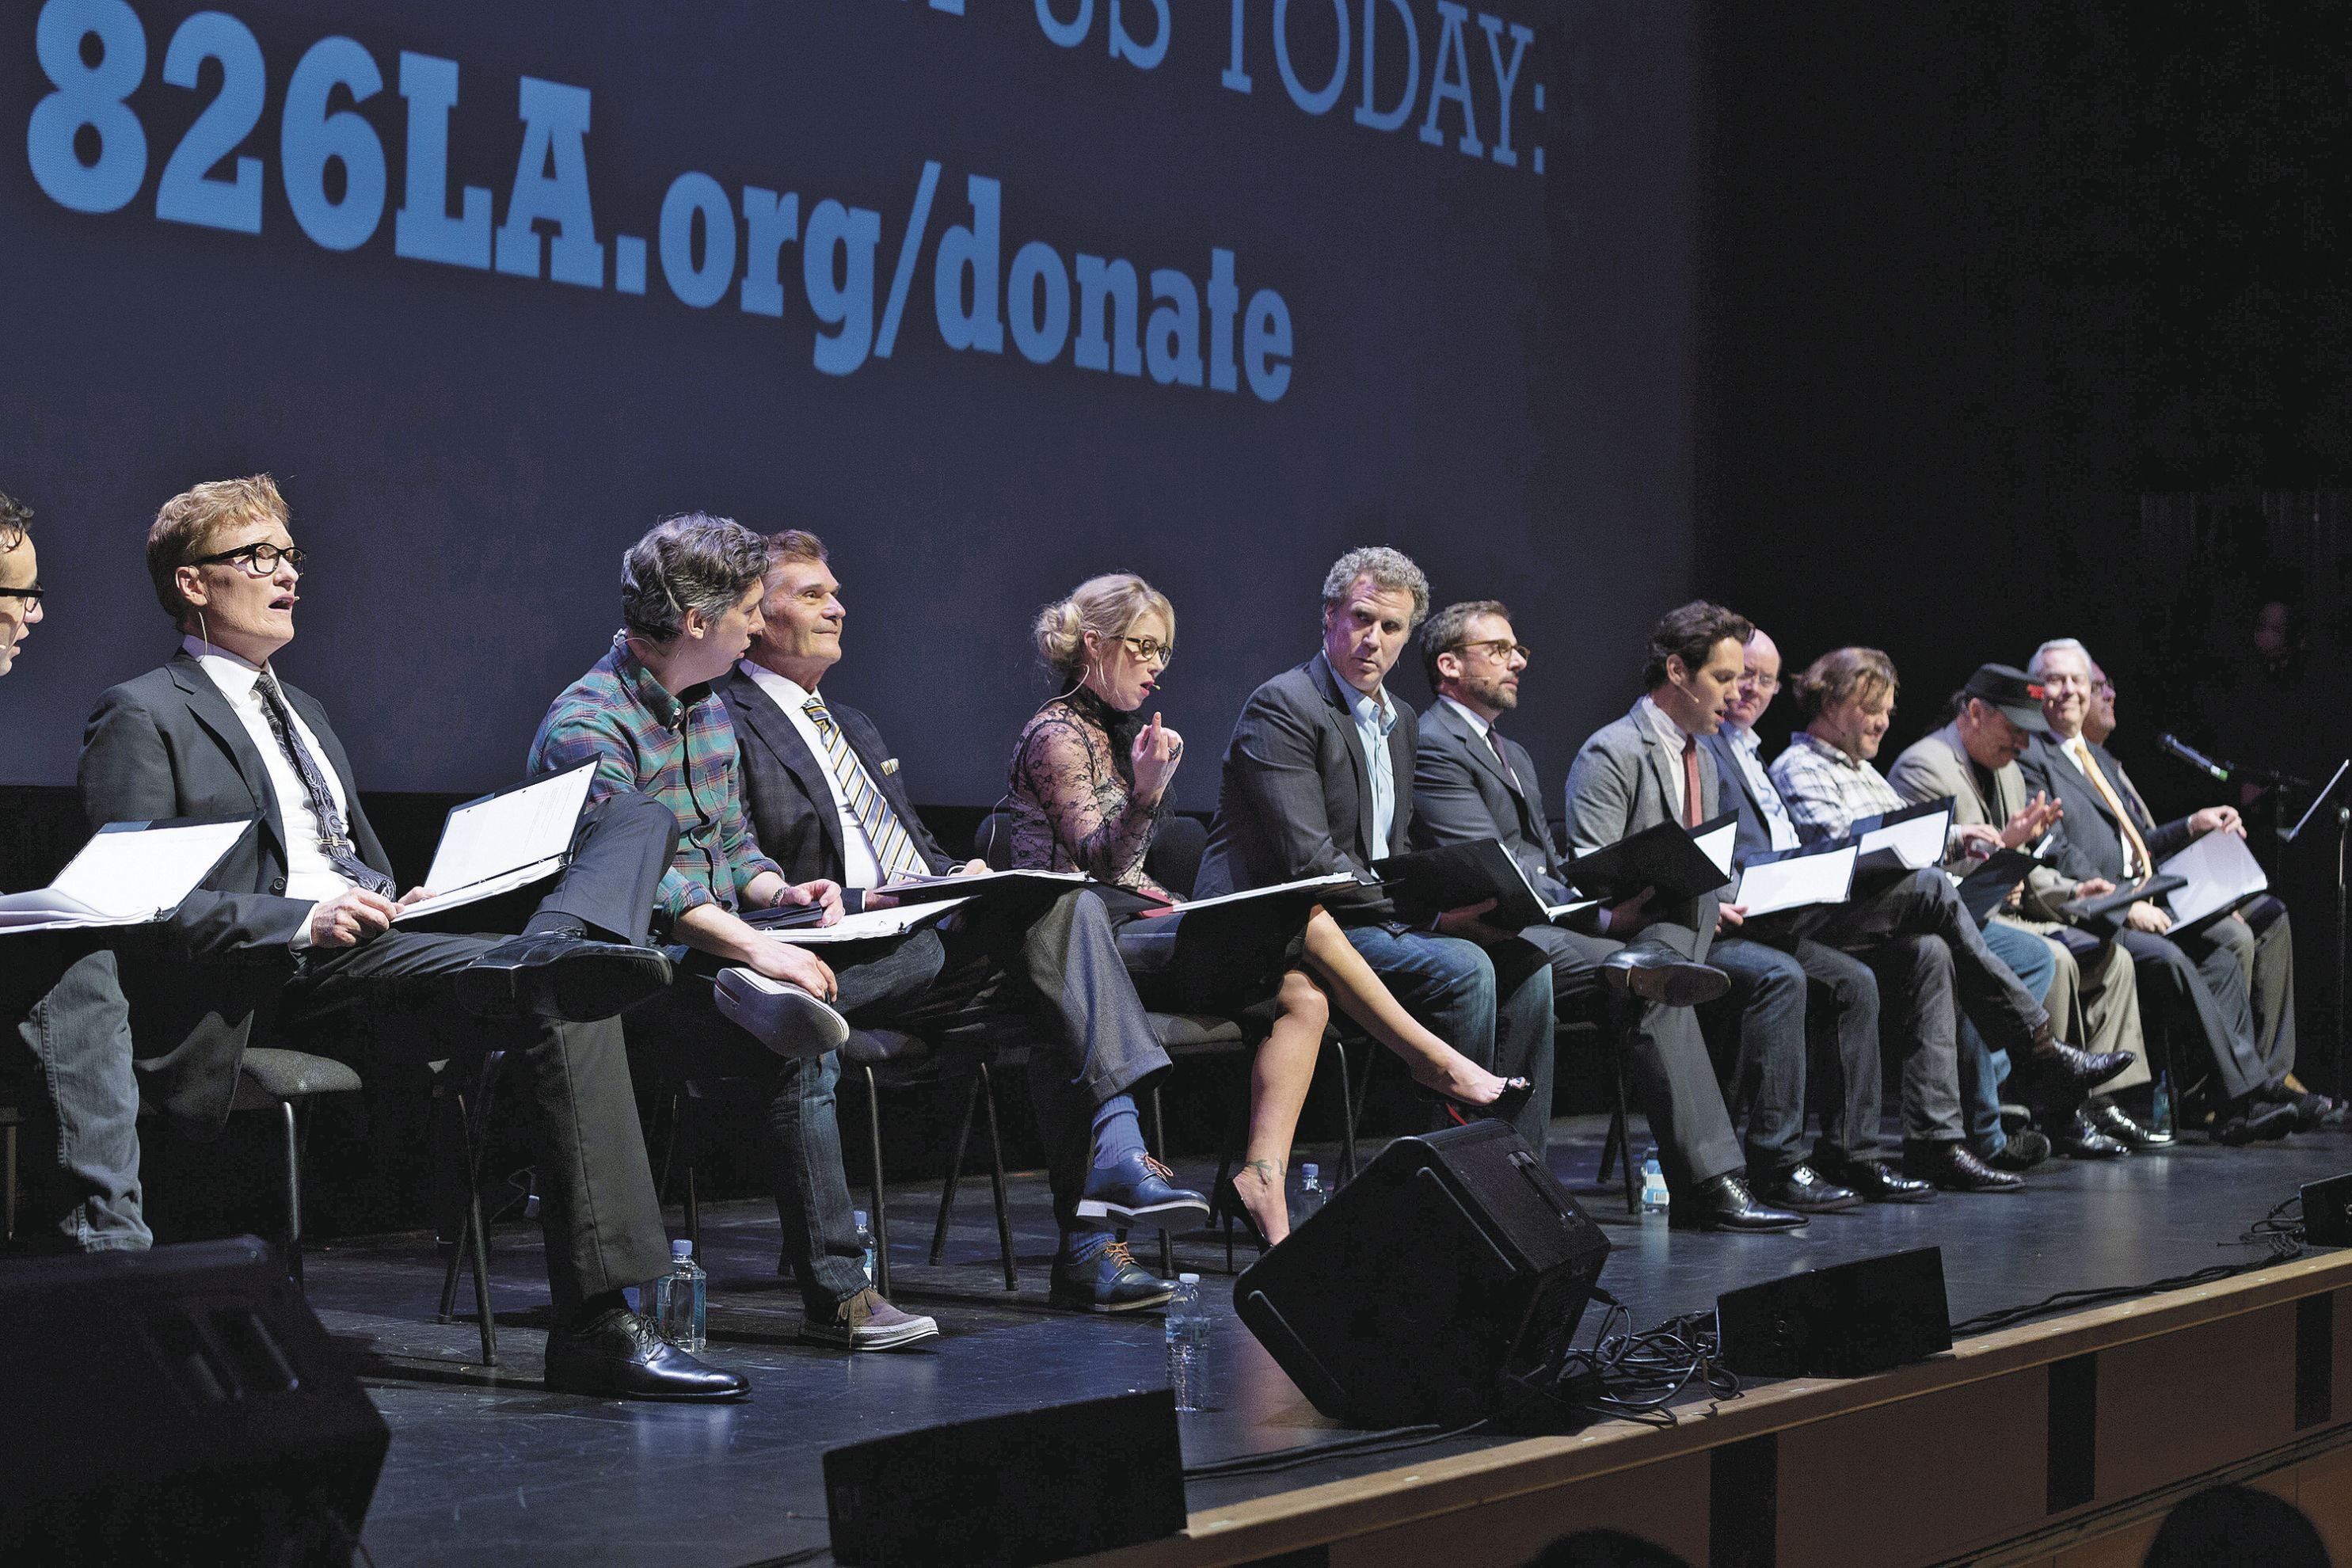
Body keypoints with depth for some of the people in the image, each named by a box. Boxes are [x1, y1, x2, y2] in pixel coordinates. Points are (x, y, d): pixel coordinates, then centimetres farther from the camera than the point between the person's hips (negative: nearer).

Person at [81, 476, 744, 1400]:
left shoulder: (302, 713, 30)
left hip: (369, 950, 8)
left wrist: (393, 905, 6)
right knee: (563, 1013, -31)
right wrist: (304, 919, -19)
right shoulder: (141, 718, 2)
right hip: (277, 987, -8)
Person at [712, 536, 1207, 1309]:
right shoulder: (725, 725, 3)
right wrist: (855, 903, -19)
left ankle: (1113, 1151, -35)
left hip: (934, 926, 7)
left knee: (1065, 904, -23)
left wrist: (961, 877, 7)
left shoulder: (854, 725, 32)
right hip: (847, 958, -7)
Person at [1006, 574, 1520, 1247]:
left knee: (1302, 994, -13)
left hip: (1132, 932, 9)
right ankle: (1436, 1061, -7)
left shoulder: (1110, 732, 21)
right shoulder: (1056, 737, -7)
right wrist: (1147, 794, -33)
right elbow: (1099, 863, -18)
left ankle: (1263, 1178, -23)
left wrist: (1179, 911, 11)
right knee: (1304, 920, -17)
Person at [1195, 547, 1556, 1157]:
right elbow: (1310, 863, -20)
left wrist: (1459, 899, -4)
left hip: (1371, 922, 9)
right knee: (1462, 967, -26)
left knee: (1524, 964, -4)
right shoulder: (1282, 707, -12)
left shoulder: (1401, 722, 18)